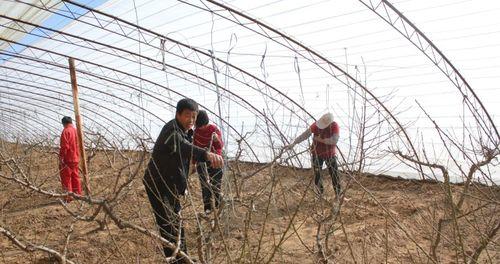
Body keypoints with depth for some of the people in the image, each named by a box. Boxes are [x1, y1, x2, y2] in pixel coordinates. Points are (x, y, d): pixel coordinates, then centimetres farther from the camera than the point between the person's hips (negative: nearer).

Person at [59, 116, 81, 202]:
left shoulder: (66, 131, -13)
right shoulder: (76, 130, 10)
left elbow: (64, 146, -20)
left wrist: (61, 157, -16)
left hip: (67, 159, -8)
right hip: (75, 159, 8)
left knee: (66, 178, -1)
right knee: (75, 177, 16)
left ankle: (68, 197, -1)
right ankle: (78, 194, 21)